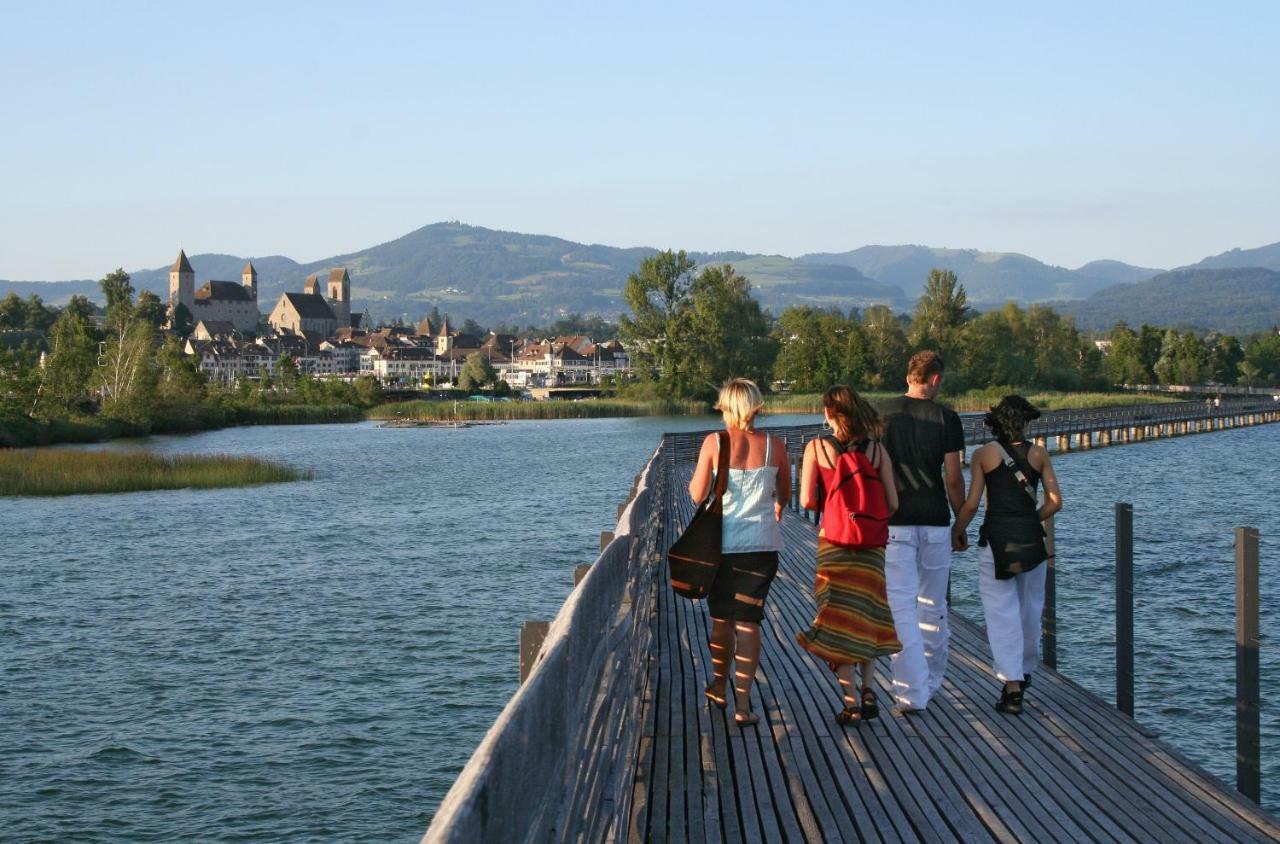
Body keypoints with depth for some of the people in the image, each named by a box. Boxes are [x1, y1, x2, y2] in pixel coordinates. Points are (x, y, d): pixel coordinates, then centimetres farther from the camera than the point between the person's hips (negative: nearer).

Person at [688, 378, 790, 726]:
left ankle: (719, 687, 34)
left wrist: (692, 480, 17)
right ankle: (742, 703, -4)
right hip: (761, 544, 0)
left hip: (721, 543, 0)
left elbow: (698, 494, -5)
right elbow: (784, 495, 10)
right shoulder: (774, 446, -3)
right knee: (748, 620, 2)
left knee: (722, 618, 17)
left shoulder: (714, 443, -8)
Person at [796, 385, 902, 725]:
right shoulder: (877, 449, 0)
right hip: (872, 543, 2)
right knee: (868, 615, 19)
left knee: (840, 620, 6)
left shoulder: (816, 448, -5)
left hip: (834, 540, -2)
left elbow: (807, 501, -9)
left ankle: (852, 703, 3)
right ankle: (868, 688, 8)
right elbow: (892, 503, -1)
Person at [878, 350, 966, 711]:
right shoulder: (946, 418, -3)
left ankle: (912, 692, -10)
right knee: (934, 605, 15)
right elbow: (953, 478, -3)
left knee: (901, 607, -2)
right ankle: (932, 681, 28)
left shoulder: (883, 413, 0)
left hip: (894, 522, -1)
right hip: (935, 521, 1)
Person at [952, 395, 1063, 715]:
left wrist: (957, 531, 10)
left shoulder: (984, 454, -1)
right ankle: (1024, 671, 36)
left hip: (996, 538, -2)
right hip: (1032, 541, 2)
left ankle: (1012, 687, -11)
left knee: (1002, 613, -2)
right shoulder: (1039, 454, 4)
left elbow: (972, 503, -5)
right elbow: (1055, 501, 1)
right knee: (1030, 610, 19)